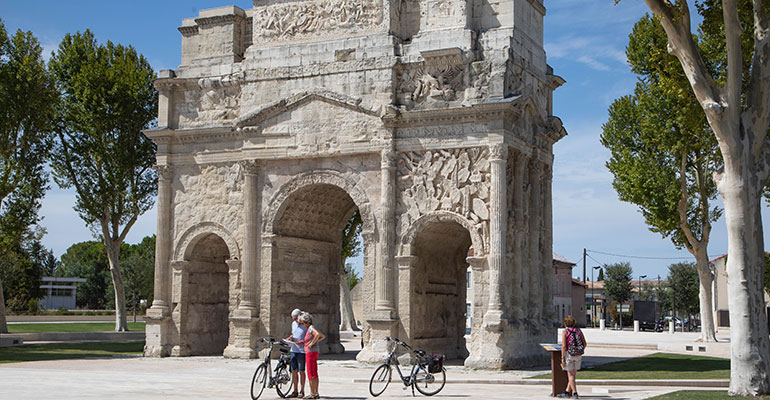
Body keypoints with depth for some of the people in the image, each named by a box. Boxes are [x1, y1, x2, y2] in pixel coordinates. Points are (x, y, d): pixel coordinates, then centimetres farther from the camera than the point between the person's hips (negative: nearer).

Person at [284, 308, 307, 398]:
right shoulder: (294, 324, 11)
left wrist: (302, 342, -23)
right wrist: (290, 338, 3)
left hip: (302, 351, -6)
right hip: (293, 350, 6)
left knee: (301, 371, 0)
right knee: (294, 371, 7)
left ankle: (302, 391, 10)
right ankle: (295, 392, 14)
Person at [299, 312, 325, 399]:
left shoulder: (311, 328, -12)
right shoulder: (311, 328, 16)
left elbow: (318, 334, -33)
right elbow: (323, 336, 25)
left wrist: (312, 343, -23)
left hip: (311, 352, -10)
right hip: (314, 353, 10)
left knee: (311, 374, -7)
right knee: (315, 374, 10)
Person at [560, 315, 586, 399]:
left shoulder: (565, 331, -8)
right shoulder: (578, 330, 5)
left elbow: (564, 346, -14)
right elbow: (584, 343, 7)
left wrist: (562, 358, -11)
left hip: (569, 354, -5)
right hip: (578, 355, 5)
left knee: (570, 375, 2)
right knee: (573, 374, 12)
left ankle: (575, 393, -3)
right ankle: (567, 392, 18)